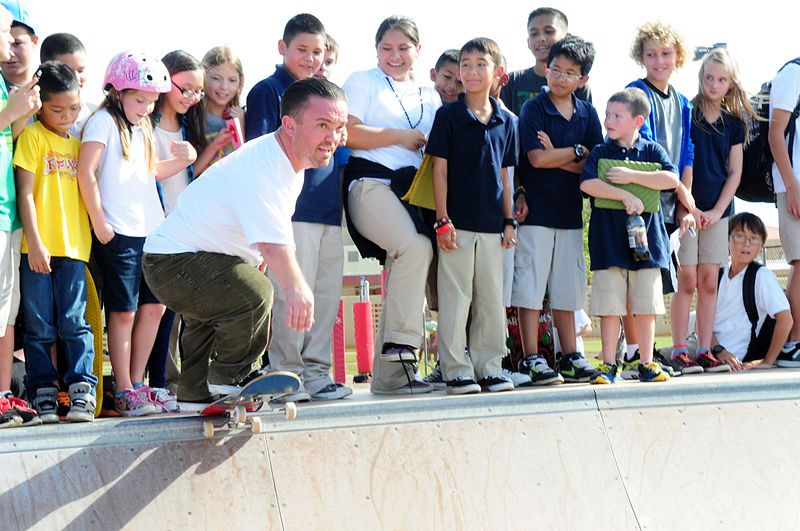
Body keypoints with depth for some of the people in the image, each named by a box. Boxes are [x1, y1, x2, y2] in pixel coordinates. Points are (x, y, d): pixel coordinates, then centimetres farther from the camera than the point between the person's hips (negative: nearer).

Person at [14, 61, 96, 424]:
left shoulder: (78, 142, 14)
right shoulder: (32, 136, 0)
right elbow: (25, 193, -5)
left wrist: (93, 234, 9)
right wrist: (35, 243, -12)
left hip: (74, 246, 3)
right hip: (38, 249, -3)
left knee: (74, 322, -2)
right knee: (40, 327, 2)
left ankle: (82, 390, 0)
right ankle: (42, 394, 7)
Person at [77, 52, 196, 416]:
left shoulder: (142, 128, 18)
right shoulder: (104, 121, -6)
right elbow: (86, 173, -13)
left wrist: (183, 161, 7)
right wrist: (99, 222, -16)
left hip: (151, 230, 8)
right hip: (119, 233, -8)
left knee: (154, 306, 7)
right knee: (124, 311, -5)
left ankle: (137, 384, 17)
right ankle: (124, 393, 1)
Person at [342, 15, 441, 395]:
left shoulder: (429, 96, 24)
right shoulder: (362, 83, 8)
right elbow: (346, 132, -6)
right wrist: (400, 137, -4)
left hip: (414, 189, 6)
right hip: (371, 183, -6)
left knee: (401, 272, -1)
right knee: (416, 246, -29)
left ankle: (386, 372, 1)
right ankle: (401, 347, -27)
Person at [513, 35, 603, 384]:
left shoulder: (588, 114, 7)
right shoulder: (533, 109, -5)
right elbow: (536, 158, -17)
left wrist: (557, 156, -11)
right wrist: (577, 152, -8)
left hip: (570, 210, 4)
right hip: (536, 209, -4)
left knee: (566, 286, 10)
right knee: (530, 285, -4)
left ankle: (570, 356, 15)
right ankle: (531, 358, -1)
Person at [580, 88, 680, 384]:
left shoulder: (651, 151, 6)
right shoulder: (600, 152, 6)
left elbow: (671, 179, -9)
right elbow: (587, 184, -10)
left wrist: (631, 176, -13)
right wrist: (625, 195, -16)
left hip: (646, 238, 0)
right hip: (608, 240, 0)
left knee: (646, 306, 4)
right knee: (610, 306, -2)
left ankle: (647, 363, 12)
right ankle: (608, 364, 4)